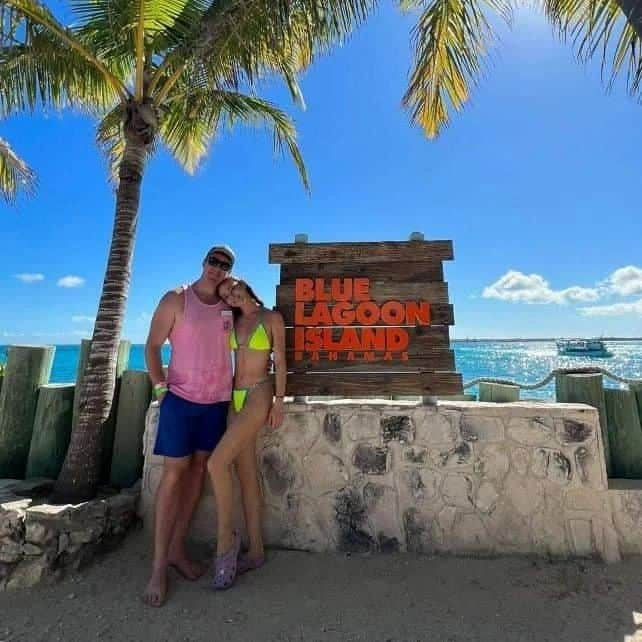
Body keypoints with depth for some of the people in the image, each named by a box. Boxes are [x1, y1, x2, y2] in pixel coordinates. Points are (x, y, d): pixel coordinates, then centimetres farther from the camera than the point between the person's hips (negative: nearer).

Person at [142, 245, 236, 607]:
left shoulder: (229, 305, 5)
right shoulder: (176, 299, -4)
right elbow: (152, 346, -3)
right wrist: (159, 386, -7)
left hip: (218, 400, 4)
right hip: (182, 397, -4)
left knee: (199, 469, 10)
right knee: (174, 473, -1)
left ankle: (177, 549, 25)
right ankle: (159, 565, 12)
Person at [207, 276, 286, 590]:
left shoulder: (272, 318, -3)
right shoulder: (234, 321, 12)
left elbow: (279, 361, -5)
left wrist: (278, 402, -10)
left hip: (258, 395, -6)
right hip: (235, 398, 6)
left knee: (217, 463, -16)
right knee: (246, 473, 8)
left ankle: (225, 539, 3)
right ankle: (255, 550, 19)